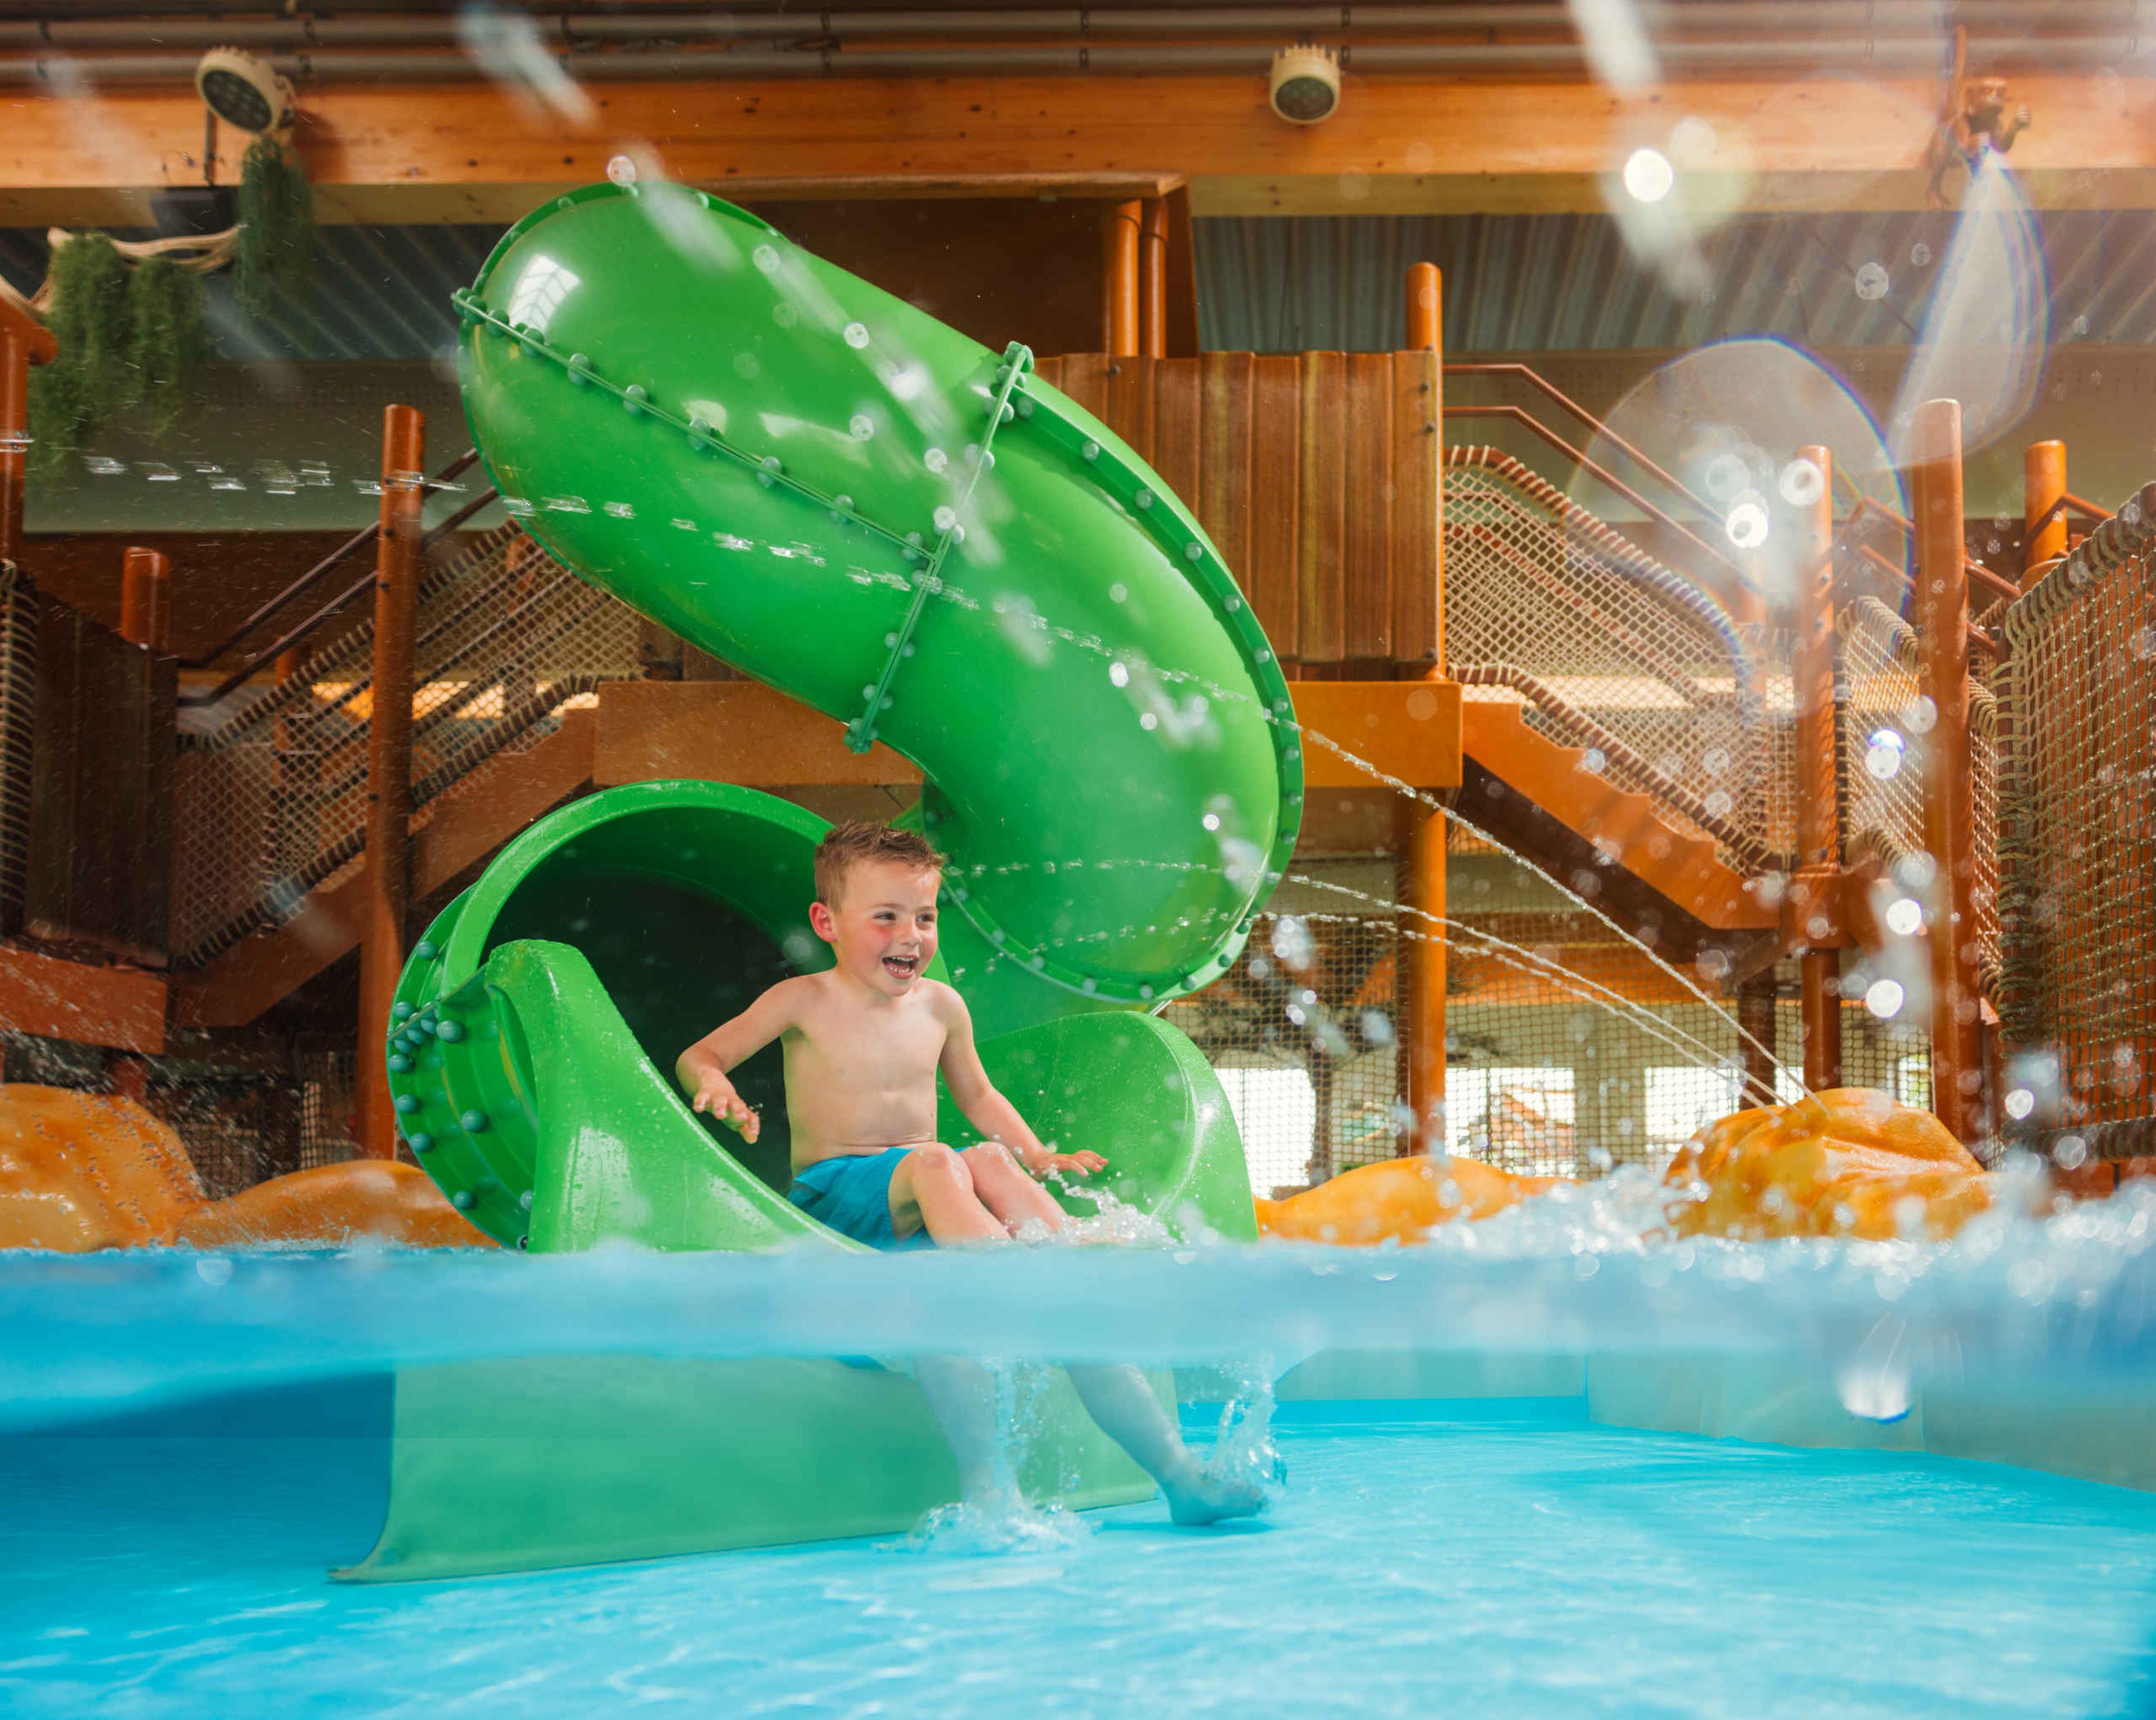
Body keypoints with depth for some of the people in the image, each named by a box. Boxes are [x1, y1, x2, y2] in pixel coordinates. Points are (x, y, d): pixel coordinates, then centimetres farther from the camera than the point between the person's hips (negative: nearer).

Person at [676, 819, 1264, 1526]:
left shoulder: (940, 1005, 11)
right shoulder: (805, 1002, 0)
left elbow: (978, 1095, 25)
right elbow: (697, 1056, 1)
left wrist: (1036, 1157, 10)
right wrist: (716, 1089, -22)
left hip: (918, 1200, 4)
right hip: (832, 1195, -3)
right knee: (935, 1165, -37)